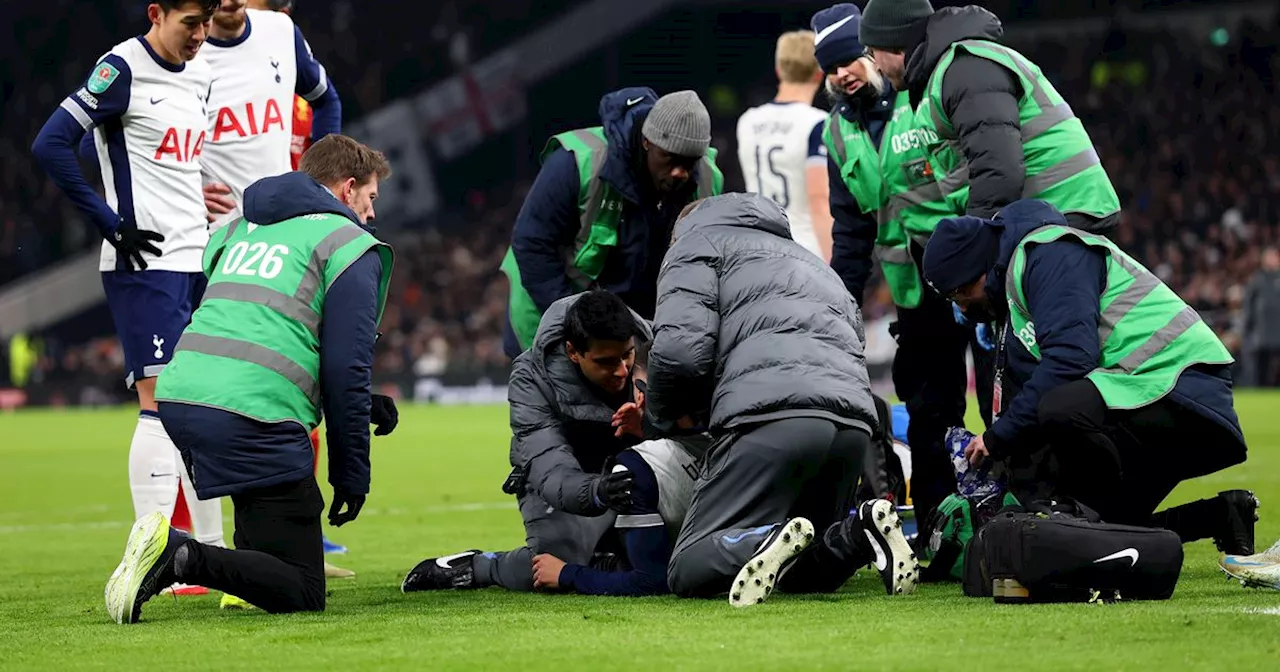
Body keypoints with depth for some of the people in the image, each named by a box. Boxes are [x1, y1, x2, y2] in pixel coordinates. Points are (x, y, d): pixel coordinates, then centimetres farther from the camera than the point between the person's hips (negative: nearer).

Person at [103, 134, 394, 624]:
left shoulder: (238, 229, 26)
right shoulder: (350, 246, 5)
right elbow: (347, 372, -2)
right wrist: (352, 474, 5)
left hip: (179, 399, 8)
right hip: (254, 415, -8)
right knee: (302, 594, -5)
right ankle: (184, 559, -25)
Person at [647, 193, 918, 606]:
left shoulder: (696, 242, 18)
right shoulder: (806, 259, 41)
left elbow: (681, 347, -2)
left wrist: (662, 416, 18)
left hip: (769, 415, -7)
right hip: (854, 424, 7)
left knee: (689, 571, -4)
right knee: (801, 574, 19)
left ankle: (765, 543, -34)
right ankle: (860, 534, -10)